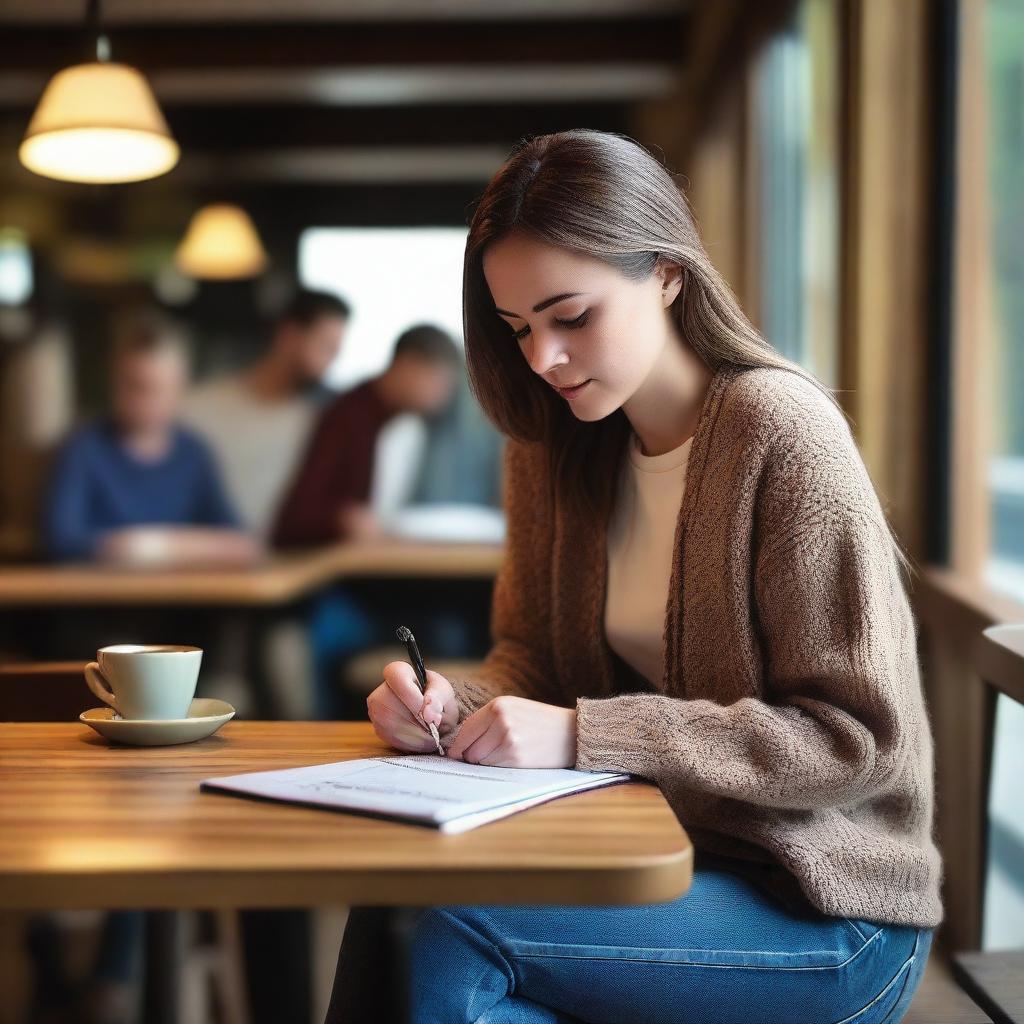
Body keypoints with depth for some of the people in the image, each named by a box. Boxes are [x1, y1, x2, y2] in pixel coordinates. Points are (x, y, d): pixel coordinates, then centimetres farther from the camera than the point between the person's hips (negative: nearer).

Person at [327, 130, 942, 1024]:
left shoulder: (781, 430, -16)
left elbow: (858, 738, -18)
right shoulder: (556, 445, 5)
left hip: (829, 907, -5)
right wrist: (457, 704, -13)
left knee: (453, 934, -25)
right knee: (386, 902, -22)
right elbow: (533, 654, 11)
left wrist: (584, 734, -24)